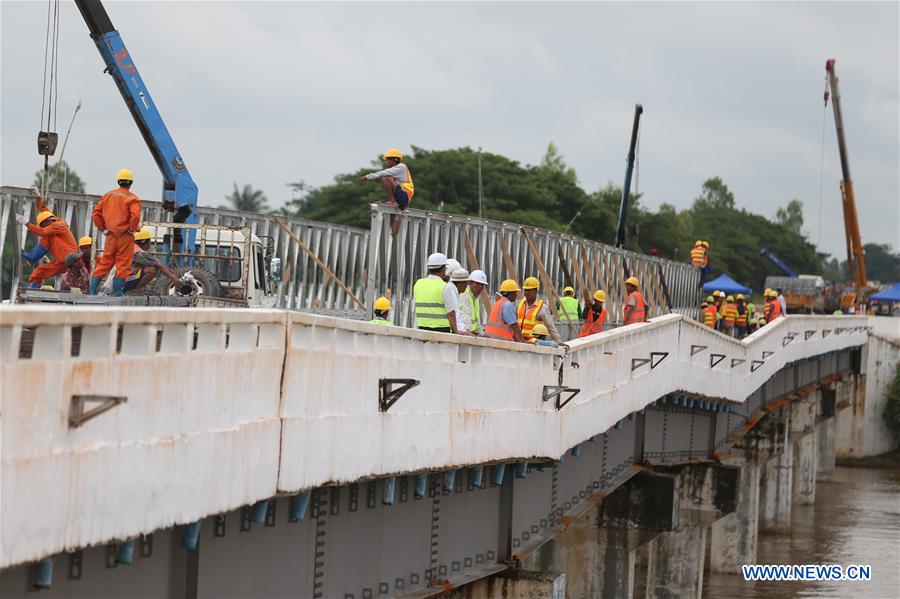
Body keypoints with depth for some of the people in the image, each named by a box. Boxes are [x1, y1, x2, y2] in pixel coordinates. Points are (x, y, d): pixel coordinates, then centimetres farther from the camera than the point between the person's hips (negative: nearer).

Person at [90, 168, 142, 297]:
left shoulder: (108, 195, 9)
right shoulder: (132, 198, -8)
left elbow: (96, 213, 8)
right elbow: (135, 216, -23)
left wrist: (102, 229, 12)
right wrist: (132, 229, -8)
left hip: (110, 236, 5)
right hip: (125, 237, -5)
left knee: (103, 264, 12)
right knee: (123, 267, 0)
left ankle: (92, 290, 8)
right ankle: (117, 293, -2)